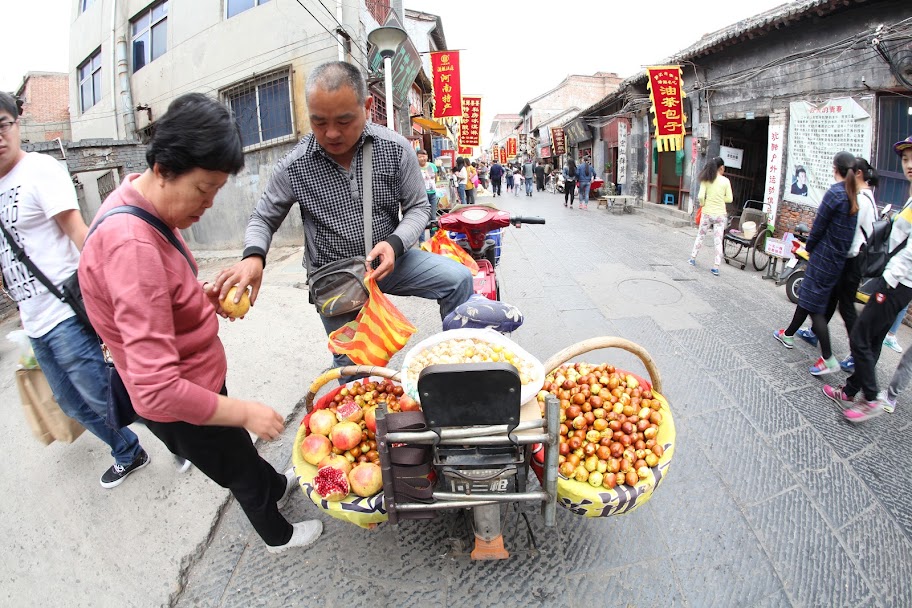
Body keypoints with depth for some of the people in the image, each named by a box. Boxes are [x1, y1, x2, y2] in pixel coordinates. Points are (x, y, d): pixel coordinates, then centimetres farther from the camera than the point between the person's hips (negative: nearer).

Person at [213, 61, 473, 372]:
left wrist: (395, 244, -24)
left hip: (387, 261, 1)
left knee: (458, 278, -17)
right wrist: (253, 256, -24)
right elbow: (263, 219, -1)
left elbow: (418, 207, -3)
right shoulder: (294, 166, -13)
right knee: (352, 365, 4)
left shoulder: (395, 149, -12)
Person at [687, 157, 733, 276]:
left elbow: (700, 196, -13)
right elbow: (729, 199, -1)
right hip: (720, 214, -1)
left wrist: (702, 203, 7)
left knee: (700, 236, 19)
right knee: (718, 241, 2)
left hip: (707, 213, 1)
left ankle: (693, 259, 28)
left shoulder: (706, 180, -5)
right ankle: (716, 267, 2)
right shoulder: (725, 181, -4)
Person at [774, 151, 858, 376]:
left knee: (813, 304, -3)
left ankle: (828, 359, -4)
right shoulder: (855, 197, 5)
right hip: (840, 258, 8)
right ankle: (788, 334, 35)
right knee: (806, 295, 21)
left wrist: (809, 247, 4)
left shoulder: (835, 193, -17)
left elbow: (819, 226, -13)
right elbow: (851, 229, 8)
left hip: (824, 256, -8)